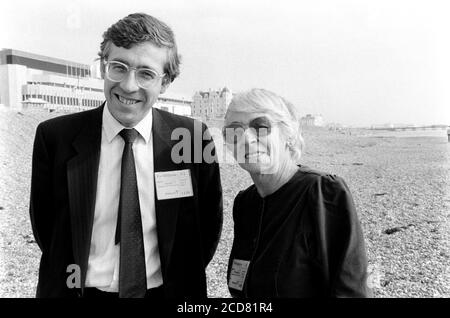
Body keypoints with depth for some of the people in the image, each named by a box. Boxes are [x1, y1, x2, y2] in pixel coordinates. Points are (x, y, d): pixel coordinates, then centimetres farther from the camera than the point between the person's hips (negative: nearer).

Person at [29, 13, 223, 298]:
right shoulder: (55, 137, -12)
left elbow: (209, 222, -2)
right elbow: (44, 224, -1)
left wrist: (182, 281, -3)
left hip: (166, 290, 0)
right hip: (82, 289, 1)